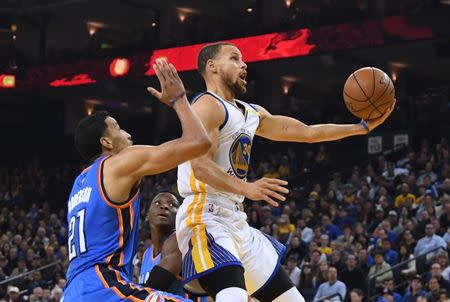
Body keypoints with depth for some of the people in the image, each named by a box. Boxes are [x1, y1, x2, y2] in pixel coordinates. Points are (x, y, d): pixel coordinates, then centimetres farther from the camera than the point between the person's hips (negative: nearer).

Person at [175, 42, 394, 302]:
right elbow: (201, 165, -22)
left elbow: (308, 133, 24)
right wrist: (245, 188, -37)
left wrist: (365, 127, 21)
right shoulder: (208, 105, -9)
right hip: (205, 220, -10)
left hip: (237, 222, 10)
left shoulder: (252, 113, 19)